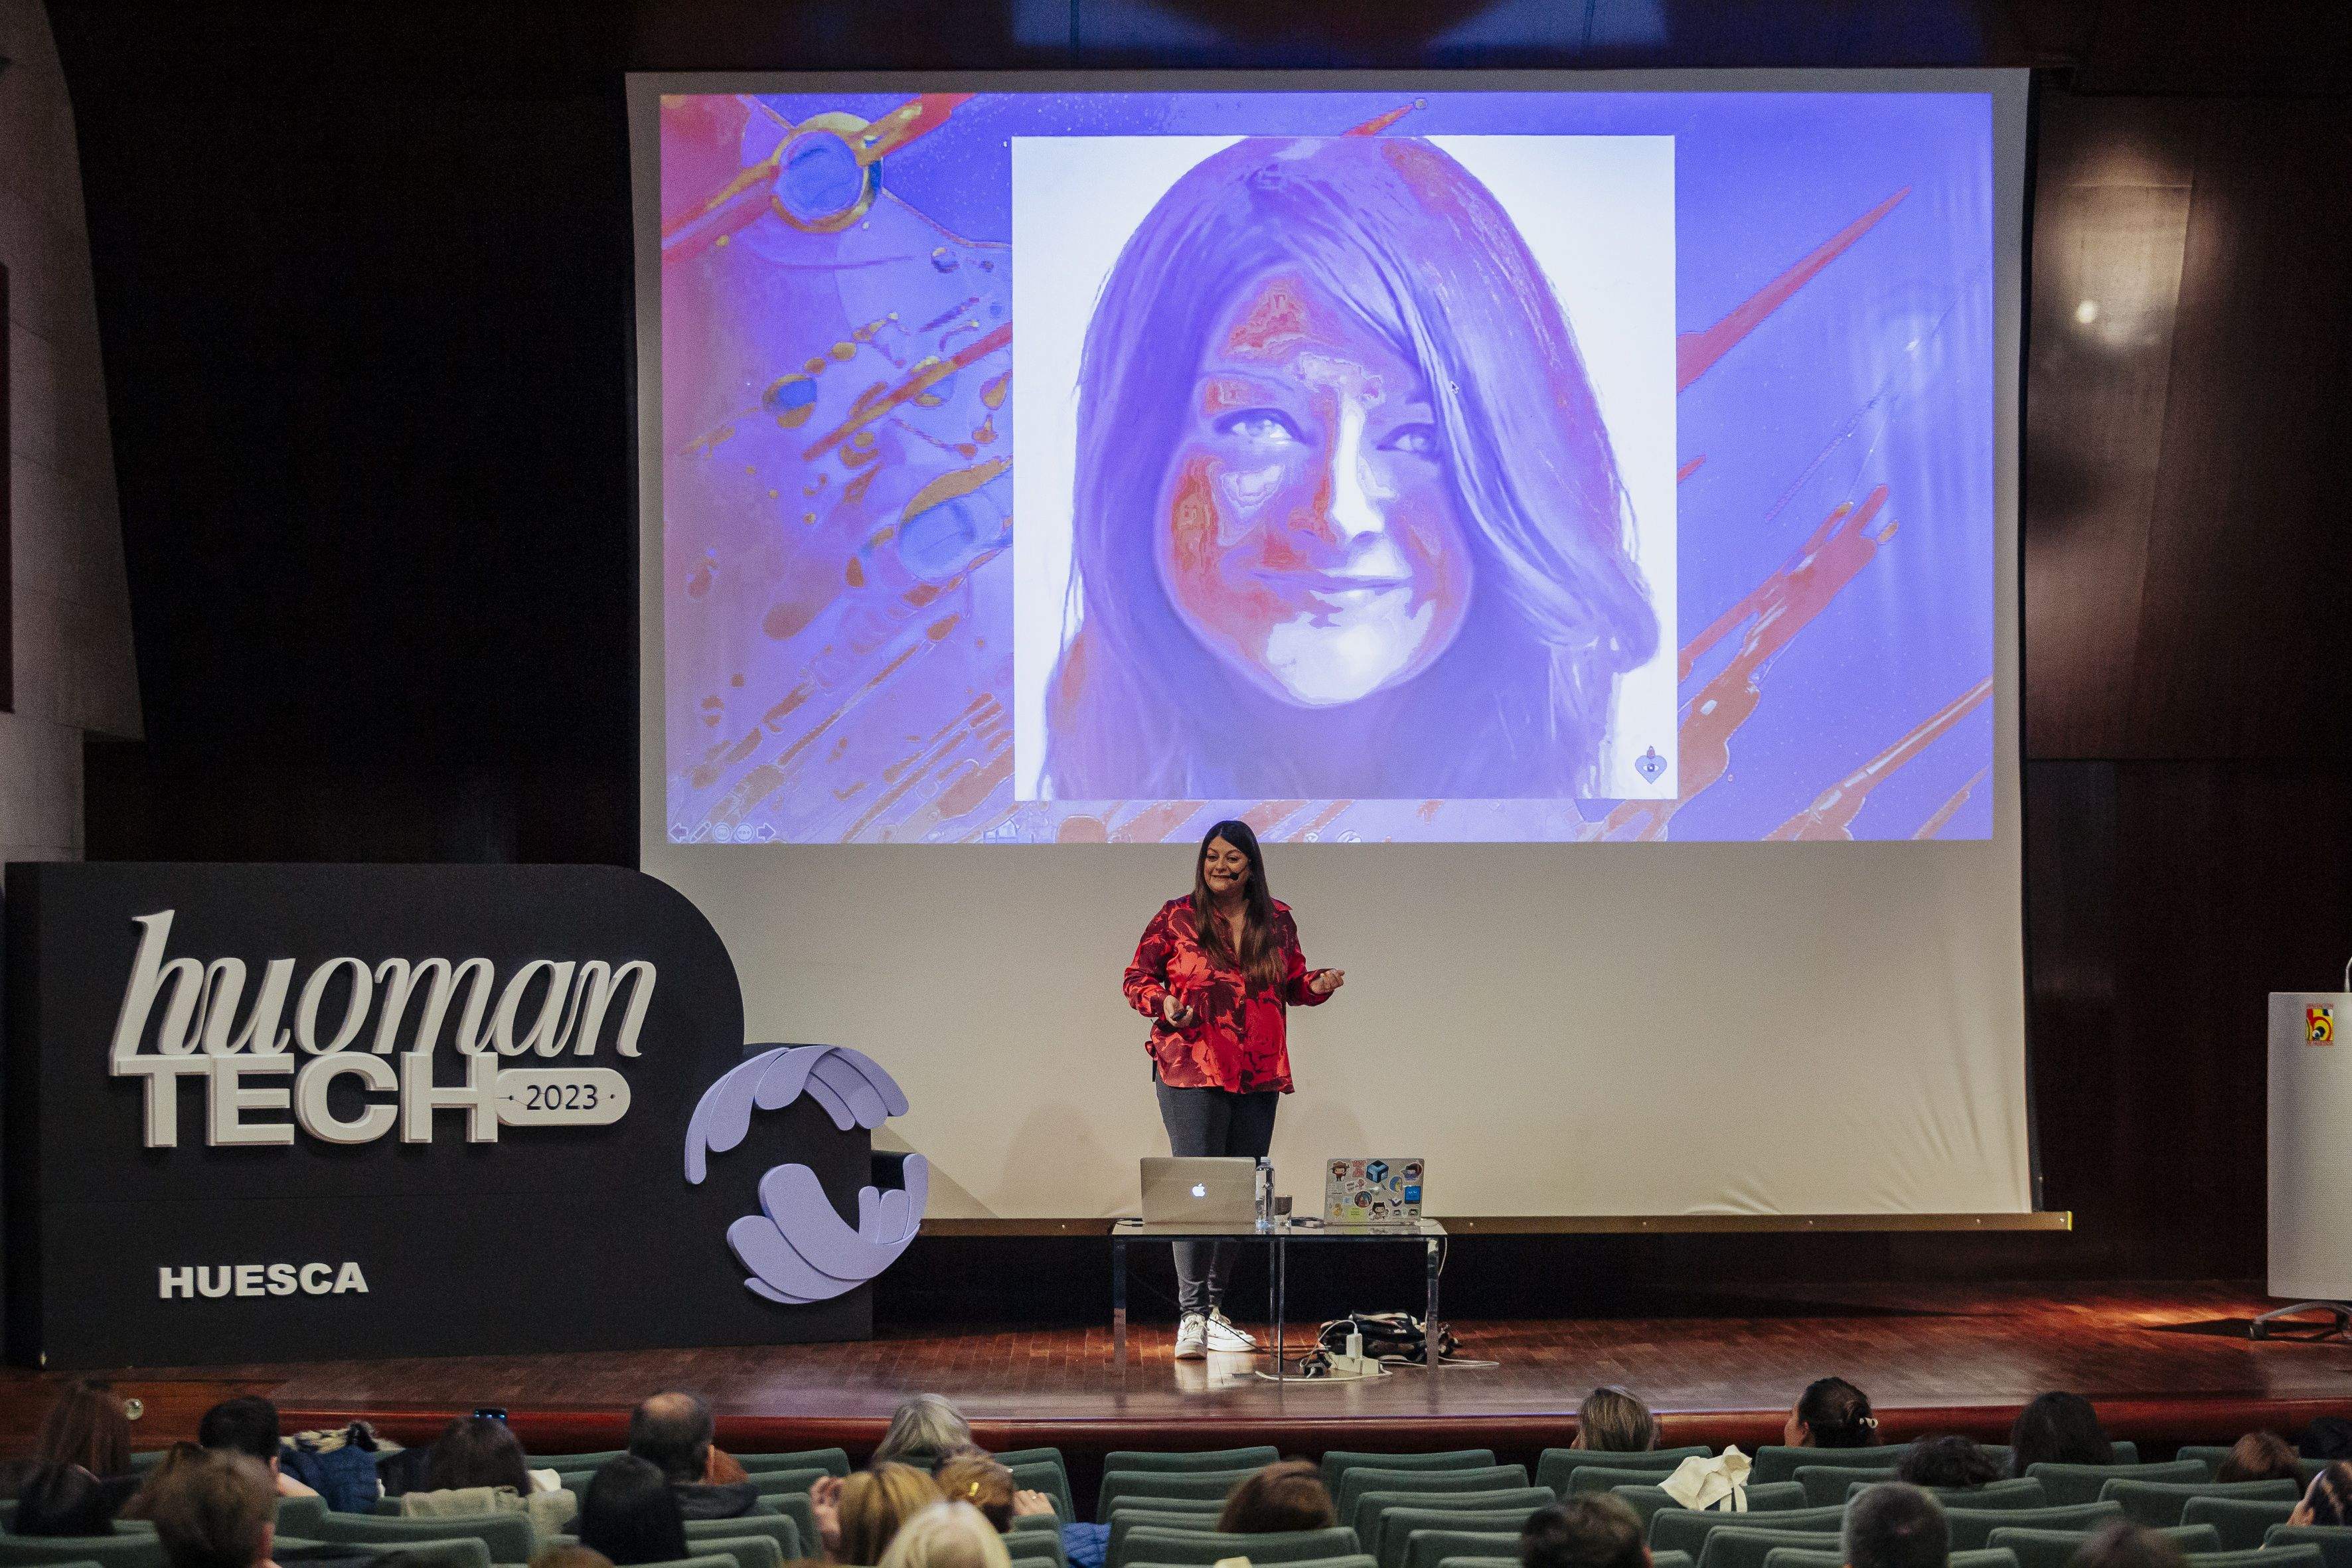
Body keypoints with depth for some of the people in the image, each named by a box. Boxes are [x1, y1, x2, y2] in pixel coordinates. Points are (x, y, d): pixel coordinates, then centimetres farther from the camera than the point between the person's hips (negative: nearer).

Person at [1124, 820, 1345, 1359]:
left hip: (1258, 1076, 5)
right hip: (1192, 1073, -5)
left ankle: (1214, 1311, 17)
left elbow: (1292, 983, 20)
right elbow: (1137, 977, 4)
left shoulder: (1277, 920, 10)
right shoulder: (1176, 918, -1)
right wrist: (1163, 1004, -16)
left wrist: (1317, 985, -2)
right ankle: (1191, 1316, -10)